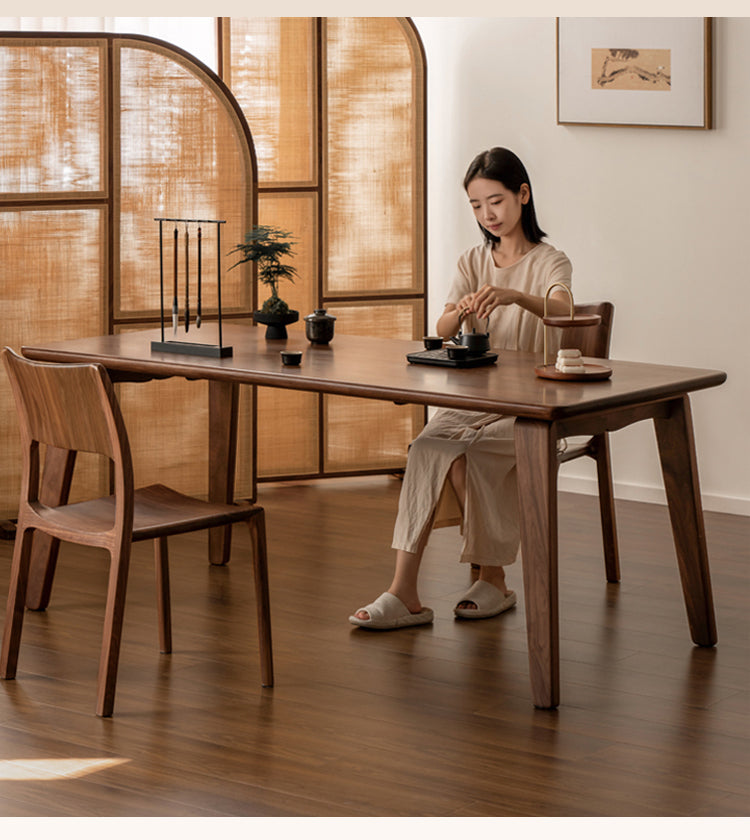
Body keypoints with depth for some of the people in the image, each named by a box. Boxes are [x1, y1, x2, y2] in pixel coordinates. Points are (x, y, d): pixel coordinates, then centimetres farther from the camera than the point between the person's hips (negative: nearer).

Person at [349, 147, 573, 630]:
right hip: (473, 396, 4)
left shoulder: (549, 263, -2)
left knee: (459, 454, -29)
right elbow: (442, 333, -1)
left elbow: (563, 308, -27)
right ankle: (404, 592, -31)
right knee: (429, 447, -26)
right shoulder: (473, 263, 13)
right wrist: (459, 315, -26)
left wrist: (513, 295, -47)